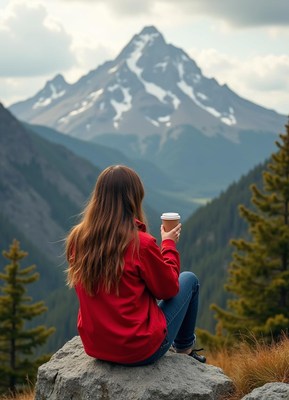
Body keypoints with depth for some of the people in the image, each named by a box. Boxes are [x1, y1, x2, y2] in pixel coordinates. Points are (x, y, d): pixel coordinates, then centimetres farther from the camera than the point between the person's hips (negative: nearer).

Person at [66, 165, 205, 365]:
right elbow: (168, 289, -7)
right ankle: (185, 348, 36)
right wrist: (169, 244, 5)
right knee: (189, 279, 17)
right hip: (141, 351, -6)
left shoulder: (77, 238, -7)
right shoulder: (141, 243, -23)